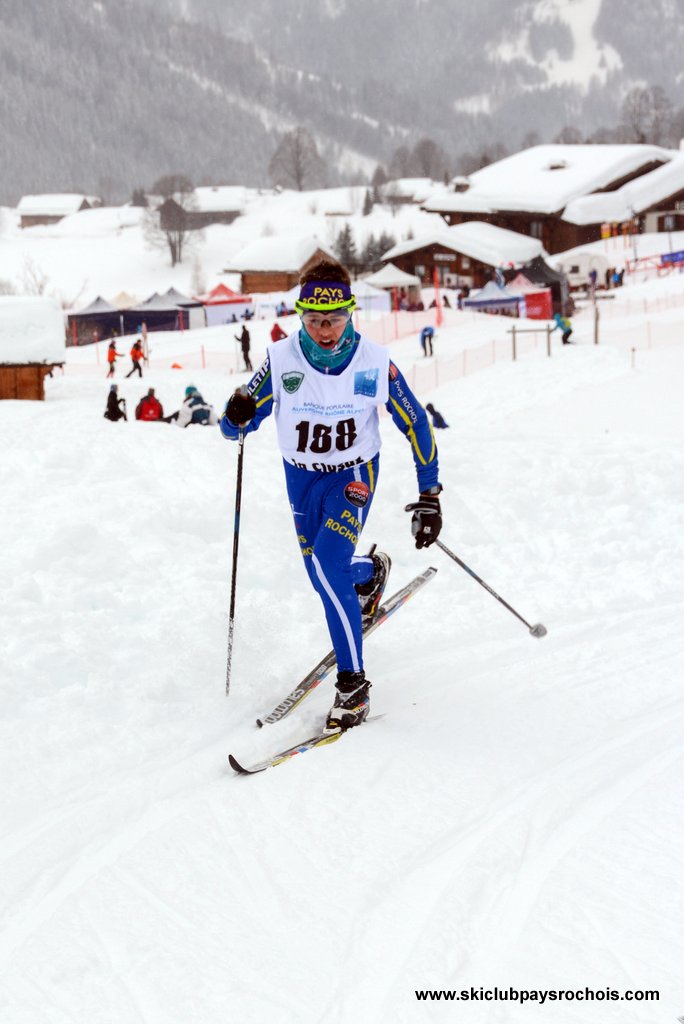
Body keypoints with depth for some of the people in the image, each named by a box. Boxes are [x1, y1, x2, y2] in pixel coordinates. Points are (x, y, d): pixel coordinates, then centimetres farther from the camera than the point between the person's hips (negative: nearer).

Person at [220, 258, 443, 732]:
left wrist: (429, 495, -8)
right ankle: (371, 572, 51)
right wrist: (236, 416, -38)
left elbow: (416, 425, -7)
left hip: (354, 475, -3)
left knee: (327, 565, -23)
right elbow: (235, 427, -13)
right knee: (324, 576, 13)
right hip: (302, 478, 3)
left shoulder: (374, 362, -19)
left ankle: (353, 684, -14)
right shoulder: (281, 359, -17)